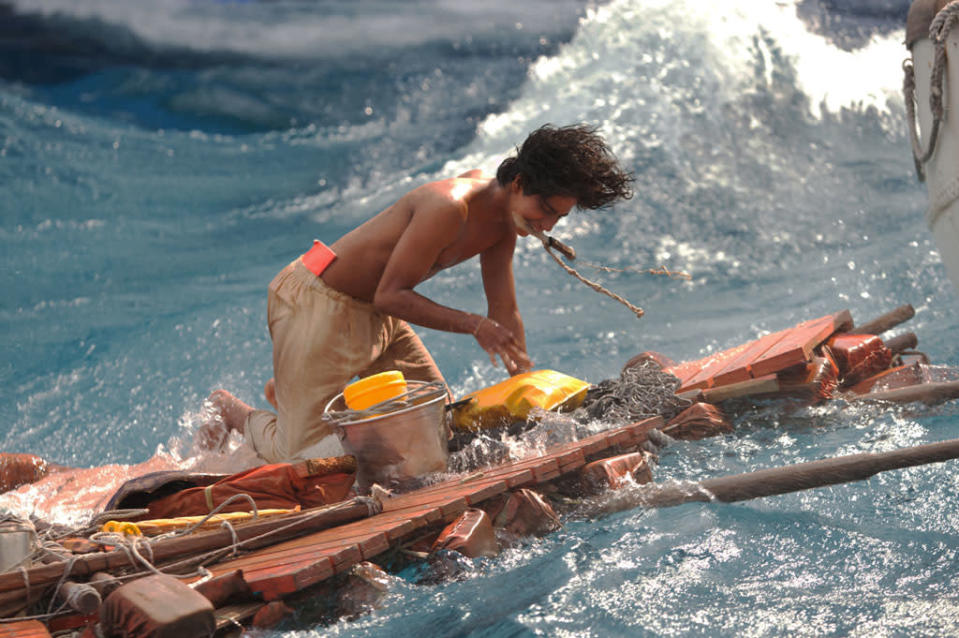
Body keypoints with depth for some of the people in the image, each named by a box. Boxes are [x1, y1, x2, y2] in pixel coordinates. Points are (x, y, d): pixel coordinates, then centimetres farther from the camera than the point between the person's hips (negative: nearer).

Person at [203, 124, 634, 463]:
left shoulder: (504, 222, -1)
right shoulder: (449, 206, -30)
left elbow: (504, 315, 4)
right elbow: (390, 296, -27)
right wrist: (473, 325, -28)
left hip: (374, 311, 9)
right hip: (319, 303, -9)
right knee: (305, 457, -9)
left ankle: (293, 392, 29)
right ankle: (235, 413, 23)